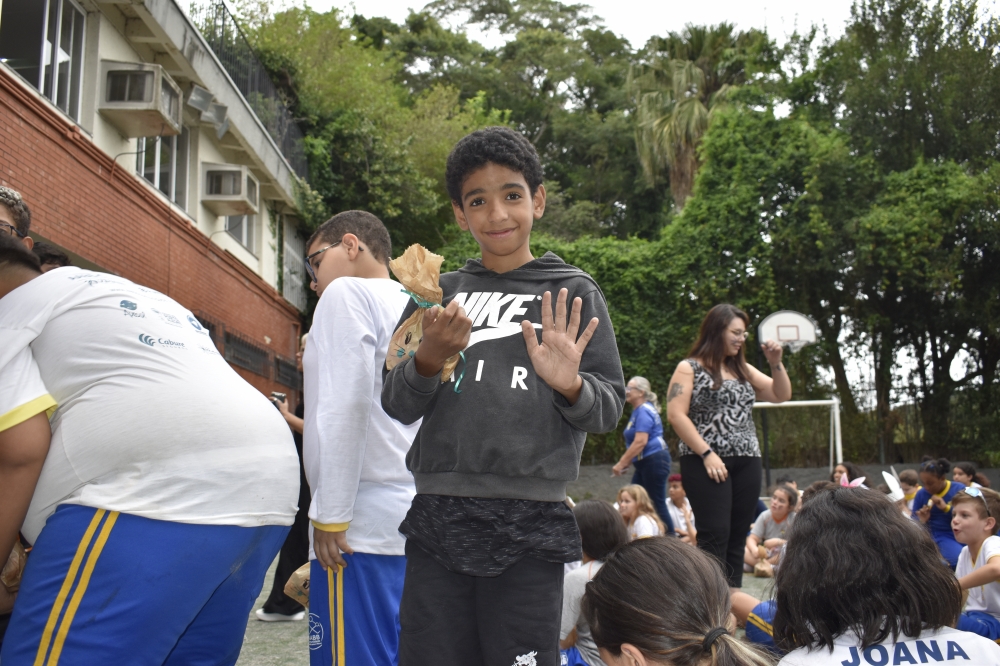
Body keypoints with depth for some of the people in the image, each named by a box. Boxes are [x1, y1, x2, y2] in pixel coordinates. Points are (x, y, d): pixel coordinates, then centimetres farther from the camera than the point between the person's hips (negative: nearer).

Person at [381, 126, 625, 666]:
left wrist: (570, 385, -16)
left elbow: (609, 409, 5)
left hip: (529, 522, -2)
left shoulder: (573, 293, 6)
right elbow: (397, 406, 8)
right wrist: (429, 359, -12)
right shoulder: (440, 293, 12)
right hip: (438, 518, 2)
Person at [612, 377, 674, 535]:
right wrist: (625, 463, 19)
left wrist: (621, 464, -20)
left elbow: (640, 442, -23)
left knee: (658, 505, -6)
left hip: (654, 461, -11)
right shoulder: (638, 411, 16)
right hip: (644, 463, 11)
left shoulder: (644, 411, -14)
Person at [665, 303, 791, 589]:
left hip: (747, 462, 6)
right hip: (707, 463, -6)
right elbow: (675, 415, -9)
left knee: (738, 536, 5)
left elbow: (782, 395, 19)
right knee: (715, 534, -11)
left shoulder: (742, 369, 18)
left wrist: (775, 362, 3)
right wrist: (707, 453, -15)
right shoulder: (690, 368, 0)